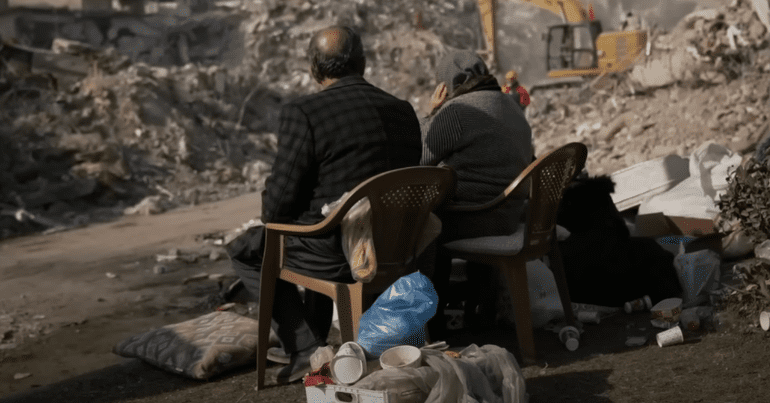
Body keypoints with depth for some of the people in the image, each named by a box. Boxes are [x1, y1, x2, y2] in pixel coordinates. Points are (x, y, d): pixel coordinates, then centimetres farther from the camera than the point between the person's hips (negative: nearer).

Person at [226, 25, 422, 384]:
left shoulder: (302, 112, -15)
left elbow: (278, 203, -13)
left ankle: (305, 350, 12)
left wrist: (273, 218, 10)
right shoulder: (404, 111, 3)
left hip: (339, 252, -6)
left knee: (245, 250, 18)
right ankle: (314, 338, 46)